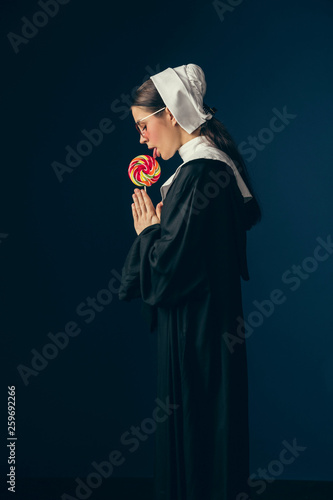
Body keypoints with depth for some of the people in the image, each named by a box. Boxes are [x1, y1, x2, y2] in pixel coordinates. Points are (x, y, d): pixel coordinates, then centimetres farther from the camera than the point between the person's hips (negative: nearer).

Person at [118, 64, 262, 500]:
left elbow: (168, 263, -25)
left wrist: (147, 232, -7)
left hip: (194, 335, -10)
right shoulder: (216, 164, 10)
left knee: (193, 436, 2)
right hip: (212, 328, 10)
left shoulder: (198, 174, -21)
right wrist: (156, 228, 7)